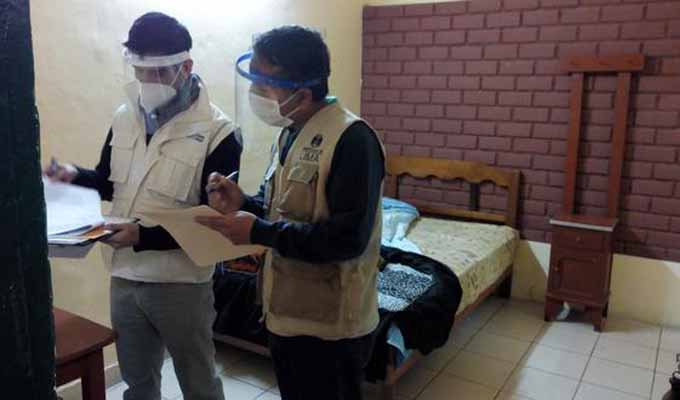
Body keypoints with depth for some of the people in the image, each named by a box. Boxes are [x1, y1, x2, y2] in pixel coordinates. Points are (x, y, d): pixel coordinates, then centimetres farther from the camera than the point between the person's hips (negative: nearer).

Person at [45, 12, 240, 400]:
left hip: (181, 283, -5)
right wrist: (75, 176, -6)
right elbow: (112, 182, 14)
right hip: (125, 276, 6)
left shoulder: (218, 134, -17)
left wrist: (144, 236, -28)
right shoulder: (125, 117, 3)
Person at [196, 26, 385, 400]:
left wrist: (258, 232, -24)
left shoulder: (352, 138, -22)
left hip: (331, 326, -9)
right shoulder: (290, 133, 7)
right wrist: (244, 203, -5)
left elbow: (349, 238, -27)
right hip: (286, 312, 9)